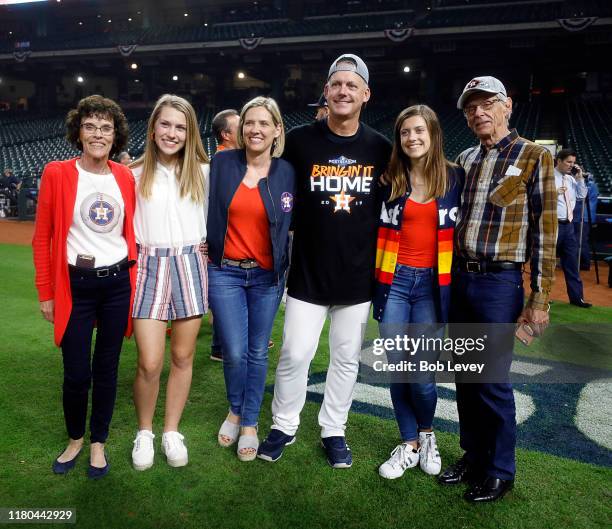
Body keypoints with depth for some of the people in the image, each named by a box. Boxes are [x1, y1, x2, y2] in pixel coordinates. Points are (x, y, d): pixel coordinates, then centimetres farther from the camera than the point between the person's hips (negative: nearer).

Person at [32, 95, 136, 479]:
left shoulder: (125, 177, 3)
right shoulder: (57, 174, -6)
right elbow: (42, 238, -2)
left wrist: (134, 279, 10)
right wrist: (46, 293, -3)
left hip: (118, 283, 3)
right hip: (76, 285, -2)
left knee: (107, 368, 12)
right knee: (77, 373, 5)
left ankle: (98, 443, 31)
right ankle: (75, 439, 33)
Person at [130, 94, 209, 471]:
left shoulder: (203, 172, 5)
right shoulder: (136, 174, 4)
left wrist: (208, 250, 2)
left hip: (190, 266, 1)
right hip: (149, 267, -1)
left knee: (183, 357, 8)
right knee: (150, 363, -5)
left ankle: (172, 432, 26)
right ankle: (145, 432, 21)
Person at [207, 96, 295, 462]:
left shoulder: (287, 172, -1)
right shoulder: (222, 164, -2)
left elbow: (293, 225, 6)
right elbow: (206, 211, 5)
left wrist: (287, 267, 3)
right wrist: (206, 247, 2)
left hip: (267, 276, 1)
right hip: (225, 273, 0)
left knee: (258, 352, 9)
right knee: (235, 352, -2)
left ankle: (250, 424, 27)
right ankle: (235, 410, 29)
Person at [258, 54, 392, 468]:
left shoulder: (381, 148, 1)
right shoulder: (300, 140, -4)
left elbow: (391, 204, 12)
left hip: (359, 276, 2)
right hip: (308, 273, -1)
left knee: (347, 358, 12)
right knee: (295, 355, 4)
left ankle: (334, 431, 30)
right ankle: (284, 427, 26)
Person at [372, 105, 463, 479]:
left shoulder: (454, 176, 3)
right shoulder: (390, 178, 3)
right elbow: (377, 228, 8)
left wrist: (458, 279, 3)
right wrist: (376, 274, 0)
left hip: (433, 283, -1)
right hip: (394, 280, 1)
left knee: (421, 371, -2)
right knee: (396, 368, 4)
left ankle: (427, 434, 29)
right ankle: (409, 445, 24)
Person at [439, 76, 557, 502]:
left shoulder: (535, 158, -4)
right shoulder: (464, 160, 11)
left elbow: (545, 232, -7)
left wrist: (540, 299, -10)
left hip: (500, 283, -5)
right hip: (458, 279, 5)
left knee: (493, 381, 1)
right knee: (465, 377, 13)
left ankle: (500, 471, 20)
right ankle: (473, 457, 30)